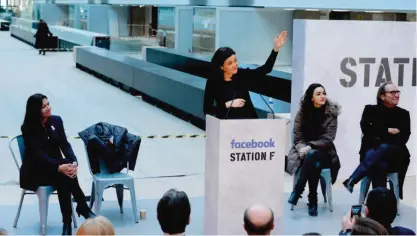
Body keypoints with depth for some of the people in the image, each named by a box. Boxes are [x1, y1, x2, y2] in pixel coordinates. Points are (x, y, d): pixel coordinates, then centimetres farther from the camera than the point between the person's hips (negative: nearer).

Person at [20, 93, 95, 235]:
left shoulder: (56, 121, 1)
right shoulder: (28, 128, -14)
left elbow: (64, 144, -5)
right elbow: (38, 155, -23)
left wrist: (73, 161, -27)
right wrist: (59, 167, -38)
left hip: (55, 164, 4)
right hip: (35, 170, -4)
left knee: (67, 174, -31)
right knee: (63, 175, -32)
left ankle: (67, 221, -27)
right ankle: (83, 208, -21)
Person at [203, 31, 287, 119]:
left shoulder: (243, 75, 2)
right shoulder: (213, 82, -4)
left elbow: (266, 68, -1)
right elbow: (206, 109, -6)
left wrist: (275, 48, -12)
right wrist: (228, 105, -14)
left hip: (249, 120, 2)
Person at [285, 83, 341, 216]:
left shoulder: (331, 113, -4)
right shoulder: (302, 112, 0)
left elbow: (328, 138, -10)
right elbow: (297, 136, -1)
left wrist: (311, 147, -23)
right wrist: (303, 148, -20)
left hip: (323, 152, -1)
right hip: (304, 151, 1)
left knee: (312, 155, -36)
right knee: (315, 164, -34)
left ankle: (297, 191, -30)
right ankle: (312, 201, -25)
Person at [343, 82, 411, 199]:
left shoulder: (403, 114, 12)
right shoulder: (370, 110, 10)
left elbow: (404, 138, 0)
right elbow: (366, 129, -5)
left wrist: (381, 139, -16)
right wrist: (388, 131, -5)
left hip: (394, 156, 0)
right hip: (371, 152, 0)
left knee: (384, 148, -36)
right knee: (379, 164, -37)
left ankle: (352, 180, -35)